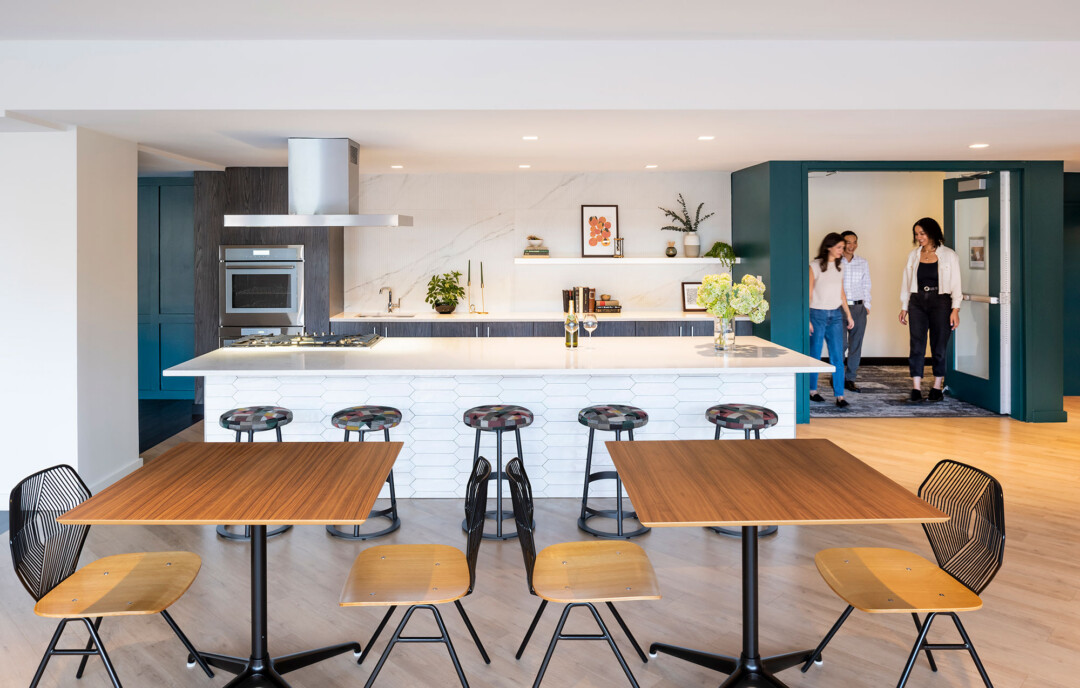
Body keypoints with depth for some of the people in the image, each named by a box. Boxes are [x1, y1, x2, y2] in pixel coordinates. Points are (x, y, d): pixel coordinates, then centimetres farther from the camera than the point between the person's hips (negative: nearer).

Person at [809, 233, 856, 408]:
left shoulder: (840, 266, 11)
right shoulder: (815, 266, -6)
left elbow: (841, 293, 19)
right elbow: (808, 294, -8)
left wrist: (848, 315, 16)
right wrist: (807, 320, -12)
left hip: (835, 315, 5)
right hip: (817, 314, -5)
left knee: (837, 357, -2)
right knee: (815, 355, 3)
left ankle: (839, 396, -2)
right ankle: (812, 391, 18)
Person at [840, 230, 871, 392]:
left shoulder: (863, 263, 10)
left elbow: (866, 286, 16)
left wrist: (867, 306, 10)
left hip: (858, 307, 4)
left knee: (856, 345, 4)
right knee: (841, 343, -9)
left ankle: (850, 379, 12)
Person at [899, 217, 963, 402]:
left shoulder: (948, 255, 1)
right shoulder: (914, 255, 11)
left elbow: (955, 283, -1)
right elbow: (906, 282, 14)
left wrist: (955, 309, -7)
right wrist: (904, 307, 11)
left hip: (940, 302, -3)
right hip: (917, 302, 3)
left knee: (939, 347, 2)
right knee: (916, 346, -4)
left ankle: (937, 388, 13)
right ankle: (916, 389, -4)